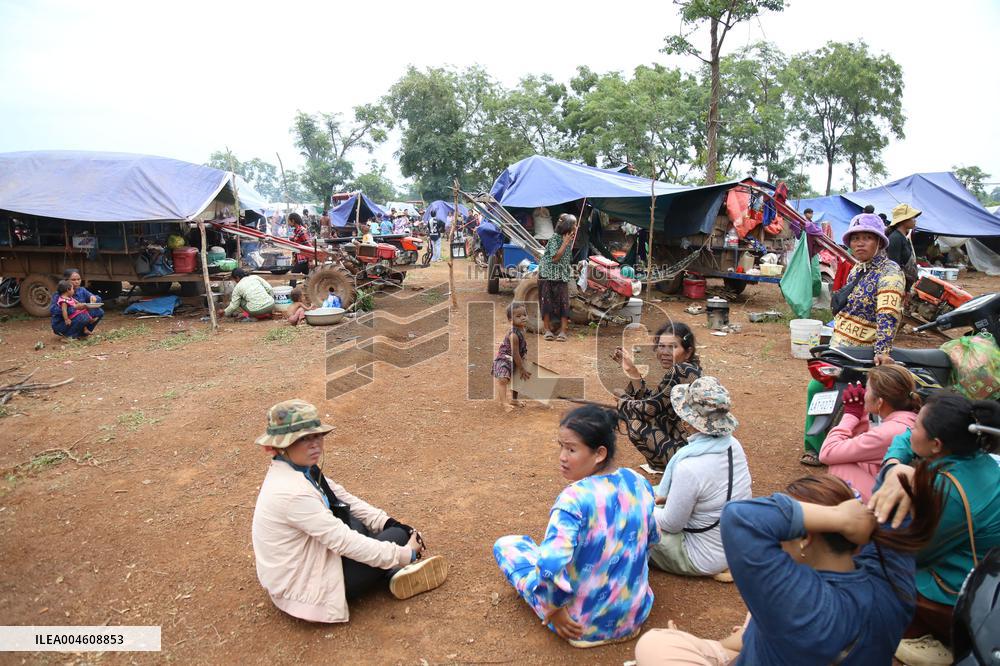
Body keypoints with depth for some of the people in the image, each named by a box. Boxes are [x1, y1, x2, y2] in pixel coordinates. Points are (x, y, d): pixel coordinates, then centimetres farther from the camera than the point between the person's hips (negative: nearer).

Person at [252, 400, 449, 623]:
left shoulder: (301, 469, -2)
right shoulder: (292, 492, -31)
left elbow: (343, 499, 4)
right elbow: (344, 542, -29)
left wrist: (389, 523, -5)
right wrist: (405, 555, -21)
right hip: (301, 588, -10)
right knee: (397, 536, -11)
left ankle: (390, 574, 0)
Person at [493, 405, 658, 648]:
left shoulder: (574, 499, -30)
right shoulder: (639, 483, -9)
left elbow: (550, 567, -37)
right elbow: (651, 538, 9)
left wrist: (553, 609, -17)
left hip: (584, 624, -6)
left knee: (505, 544, 9)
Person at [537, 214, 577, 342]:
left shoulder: (570, 239, 7)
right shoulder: (554, 239, -12)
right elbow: (555, 258, -19)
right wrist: (565, 243, -18)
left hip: (562, 276, 5)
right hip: (548, 275, -5)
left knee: (564, 303, -5)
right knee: (547, 302, -1)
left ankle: (563, 331, -4)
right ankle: (547, 330, 9)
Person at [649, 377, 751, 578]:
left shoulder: (690, 467, -34)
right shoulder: (733, 445, -11)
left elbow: (671, 524, -20)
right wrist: (664, 496, 9)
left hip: (707, 559, -7)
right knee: (650, 494, 18)